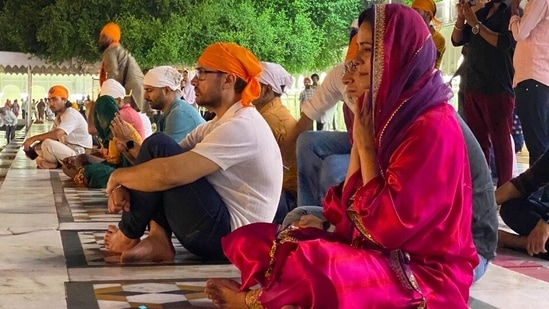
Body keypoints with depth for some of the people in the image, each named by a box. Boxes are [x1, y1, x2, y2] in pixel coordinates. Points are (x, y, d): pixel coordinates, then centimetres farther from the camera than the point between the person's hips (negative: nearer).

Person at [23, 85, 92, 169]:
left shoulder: (71, 115, -18)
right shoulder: (59, 117, 15)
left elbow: (57, 134, -33)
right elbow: (50, 136, 10)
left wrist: (34, 138, -28)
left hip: (78, 154, -10)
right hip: (67, 151, 10)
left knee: (47, 143, -29)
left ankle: (54, 165, -3)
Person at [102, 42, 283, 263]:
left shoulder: (241, 127, -19)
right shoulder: (220, 124, 14)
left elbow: (171, 173, -29)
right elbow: (173, 164, 10)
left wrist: (118, 176, -11)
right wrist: (124, 186, -10)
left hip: (228, 238, -10)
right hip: (217, 229, 10)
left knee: (157, 147, -14)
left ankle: (128, 236, 2)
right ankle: (159, 240, -3)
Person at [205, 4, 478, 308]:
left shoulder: (433, 127, -17)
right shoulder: (391, 113, 9)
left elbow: (388, 223, -20)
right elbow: (354, 207, 11)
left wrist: (365, 144, -12)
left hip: (426, 275, -8)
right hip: (384, 256, 8)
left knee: (310, 265, -33)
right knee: (253, 240, 2)